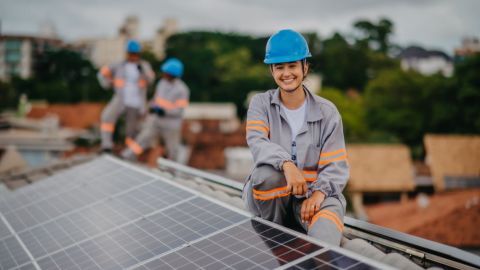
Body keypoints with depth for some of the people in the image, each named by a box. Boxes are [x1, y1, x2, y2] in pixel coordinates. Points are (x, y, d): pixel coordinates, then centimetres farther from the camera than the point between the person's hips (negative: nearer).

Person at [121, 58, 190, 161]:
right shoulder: (162, 83, 2)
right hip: (155, 120, 4)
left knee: (172, 150, 10)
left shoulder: (182, 89, -17)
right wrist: (152, 106, -8)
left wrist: (164, 111, -32)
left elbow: (179, 110, -19)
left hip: (171, 126, -4)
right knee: (141, 140, -8)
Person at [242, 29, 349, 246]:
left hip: (313, 191, -3)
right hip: (271, 195, 3)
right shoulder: (261, 104, 3)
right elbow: (257, 143, -18)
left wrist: (319, 192, -25)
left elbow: (336, 166, -3)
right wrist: (286, 164, -40)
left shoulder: (327, 111, 2)